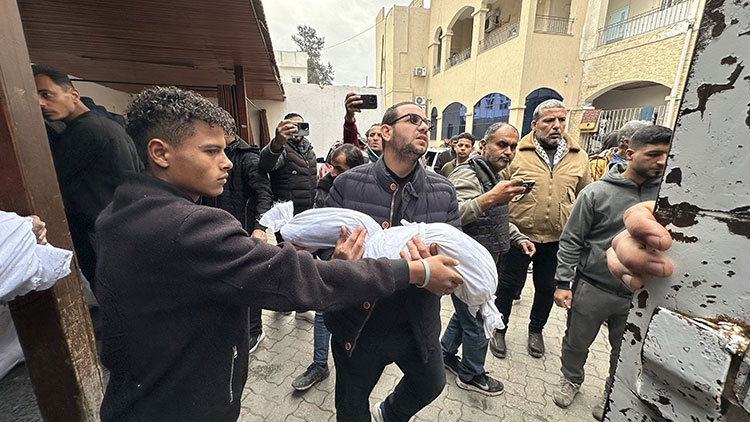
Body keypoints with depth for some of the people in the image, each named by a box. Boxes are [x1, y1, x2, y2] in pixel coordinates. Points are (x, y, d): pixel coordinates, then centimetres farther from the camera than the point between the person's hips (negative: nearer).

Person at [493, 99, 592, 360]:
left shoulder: (579, 157, 5)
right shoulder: (516, 153, -6)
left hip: (557, 240, 4)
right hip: (519, 235, -3)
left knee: (547, 287, 18)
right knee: (509, 285, 9)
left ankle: (536, 330, 43)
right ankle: (499, 330, 31)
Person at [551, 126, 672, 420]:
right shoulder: (596, 193, -11)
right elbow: (571, 241, -9)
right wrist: (563, 282, -12)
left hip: (640, 295, 3)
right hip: (591, 289, -2)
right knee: (577, 343, 16)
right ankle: (571, 380, 44)